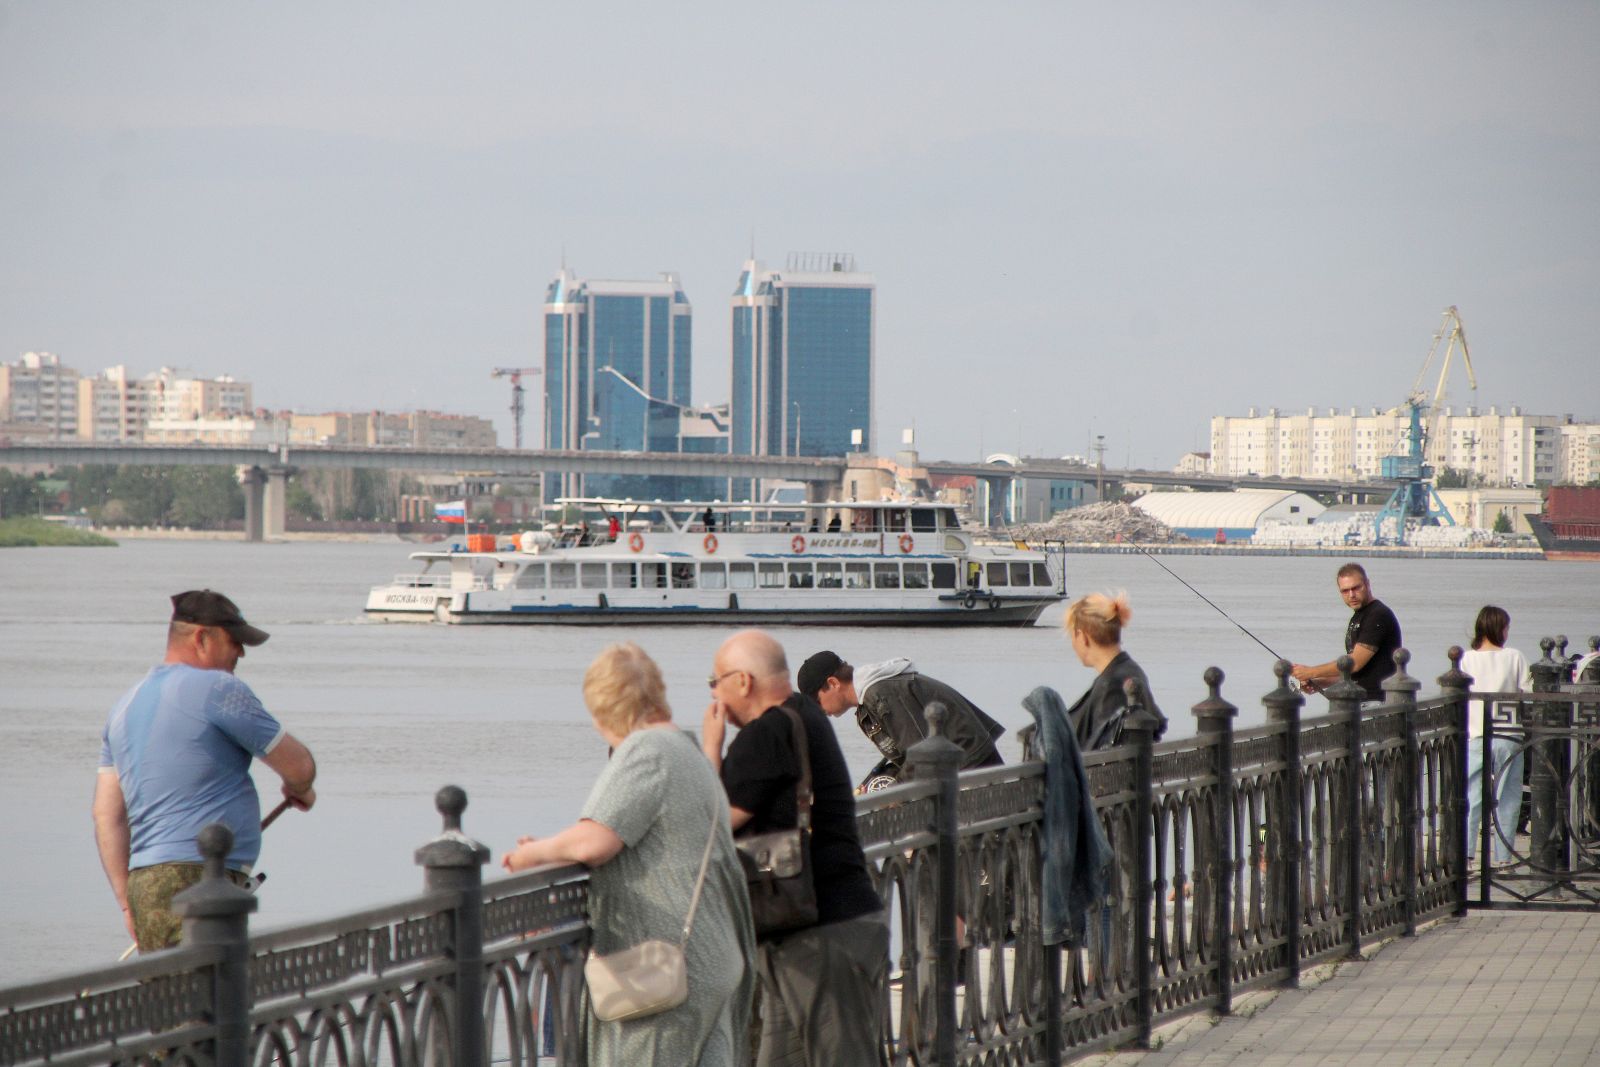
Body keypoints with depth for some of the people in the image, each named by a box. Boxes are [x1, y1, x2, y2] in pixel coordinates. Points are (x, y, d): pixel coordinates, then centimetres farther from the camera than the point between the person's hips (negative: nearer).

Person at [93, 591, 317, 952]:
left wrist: (128, 903, 15)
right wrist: (299, 789, 26)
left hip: (145, 881, 8)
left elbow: (107, 816, 16)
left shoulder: (127, 705, 19)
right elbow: (299, 765, 2)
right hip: (197, 878, -8)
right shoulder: (218, 690, -5)